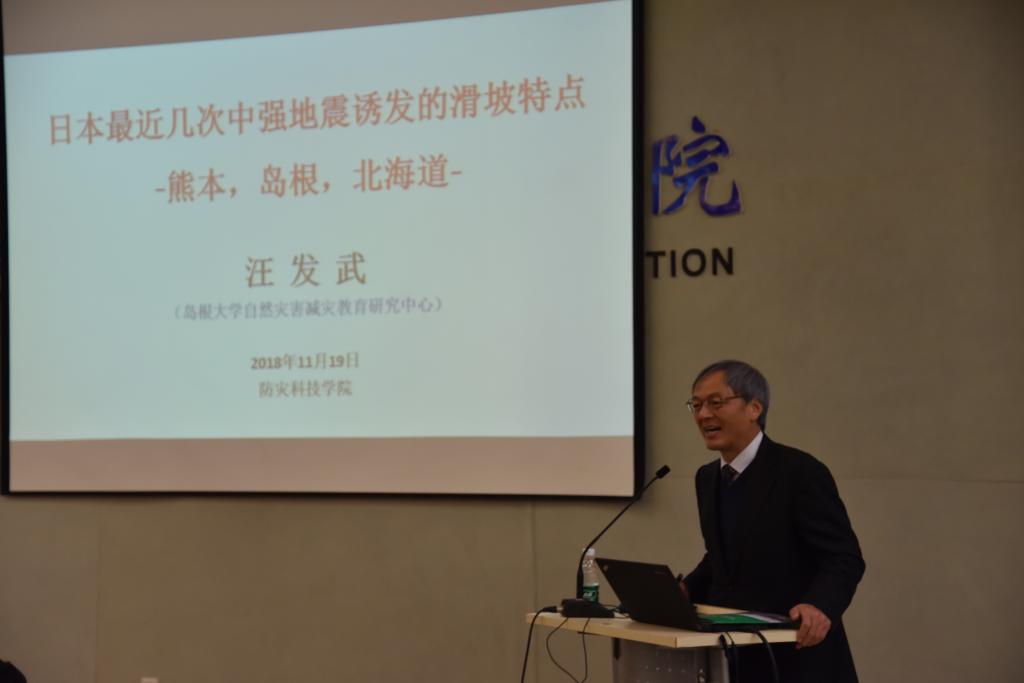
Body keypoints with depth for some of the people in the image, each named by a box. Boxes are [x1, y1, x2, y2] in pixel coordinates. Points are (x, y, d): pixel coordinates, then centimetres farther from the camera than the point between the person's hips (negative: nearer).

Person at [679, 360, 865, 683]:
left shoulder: (800, 471, -14)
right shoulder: (707, 477, 8)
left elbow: (844, 558, -17)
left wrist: (820, 607, -34)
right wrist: (685, 589, 3)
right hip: (732, 655, 7)